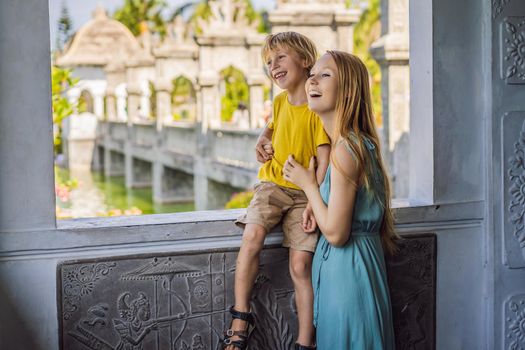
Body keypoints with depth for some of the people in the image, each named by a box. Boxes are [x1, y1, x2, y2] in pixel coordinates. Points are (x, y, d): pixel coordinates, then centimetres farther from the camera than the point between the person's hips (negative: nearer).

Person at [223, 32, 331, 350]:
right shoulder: (279, 102, 11)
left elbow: (324, 160, -13)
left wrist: (315, 204, -22)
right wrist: (263, 141, 11)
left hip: (304, 193, -4)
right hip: (273, 184, 4)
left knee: (301, 264, -14)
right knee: (253, 235, -25)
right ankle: (240, 321, -19)